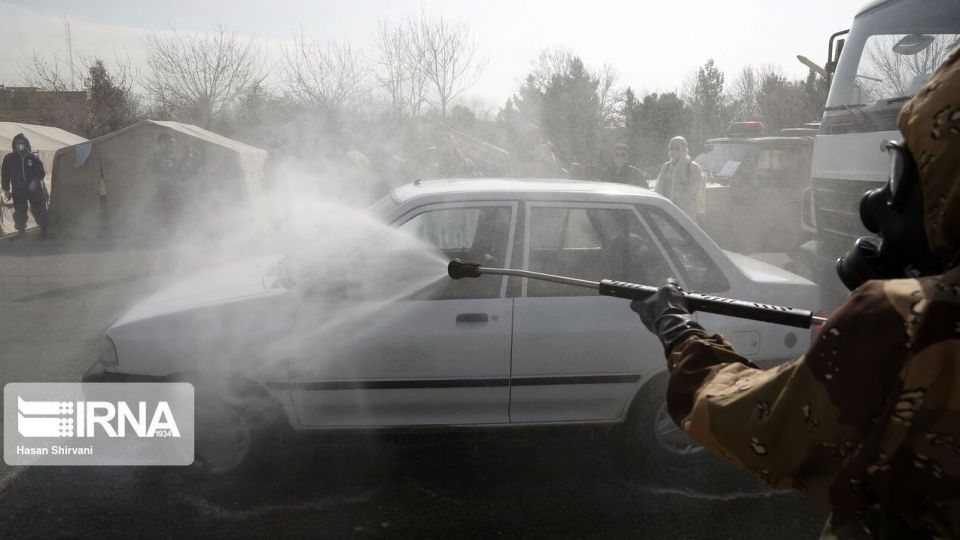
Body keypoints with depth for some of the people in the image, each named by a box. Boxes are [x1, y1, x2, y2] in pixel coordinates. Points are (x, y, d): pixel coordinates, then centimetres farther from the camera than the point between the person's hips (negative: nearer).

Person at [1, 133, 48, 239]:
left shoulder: (34, 158, -2)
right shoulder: (9, 158, 1)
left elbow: (41, 172, 1)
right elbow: (5, 175, 6)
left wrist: (35, 181, -18)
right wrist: (6, 190, 3)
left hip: (34, 190, -1)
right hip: (18, 191, 2)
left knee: (39, 211, 1)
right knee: (19, 213, 7)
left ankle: (44, 230, 15)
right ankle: (21, 231, 21)